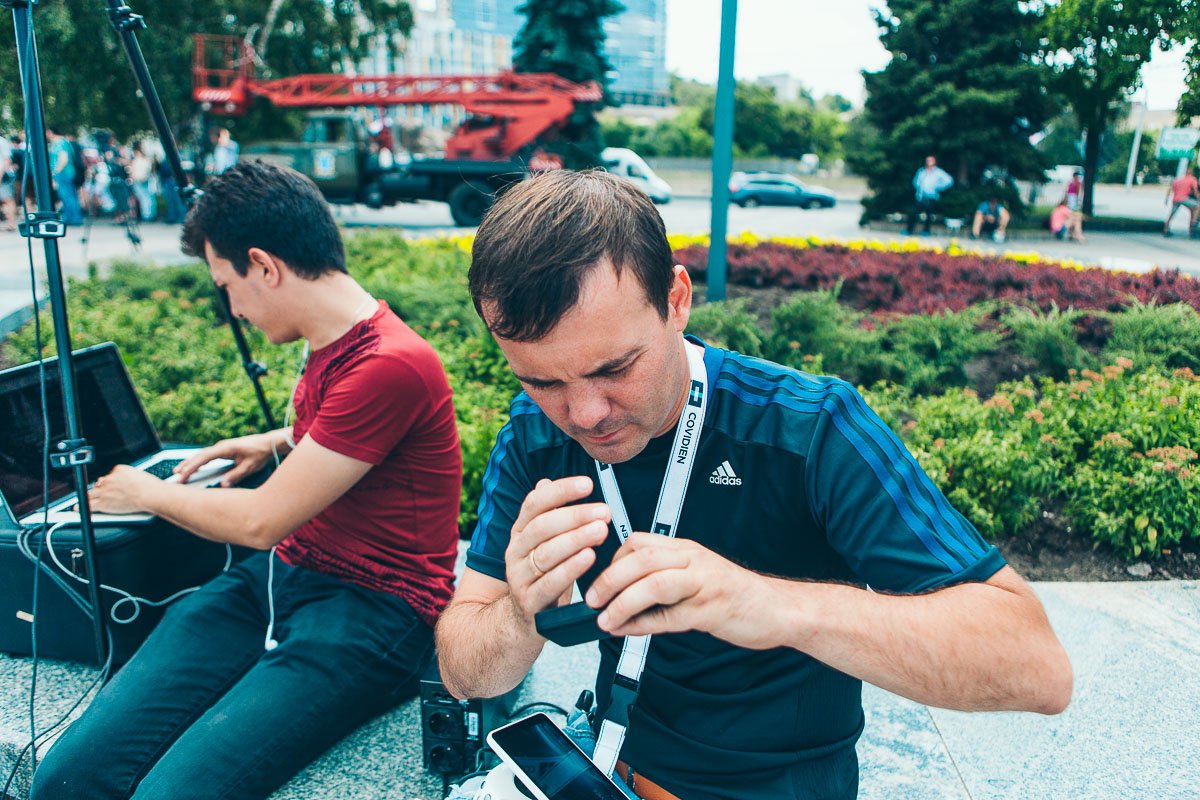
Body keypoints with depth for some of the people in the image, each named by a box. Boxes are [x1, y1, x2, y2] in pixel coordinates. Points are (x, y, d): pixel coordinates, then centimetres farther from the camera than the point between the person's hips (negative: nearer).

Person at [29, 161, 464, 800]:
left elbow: (260, 522, -14)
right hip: (278, 576, 8)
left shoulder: (392, 364, -20)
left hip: (371, 608, -8)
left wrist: (145, 493, 2)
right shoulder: (333, 343, 10)